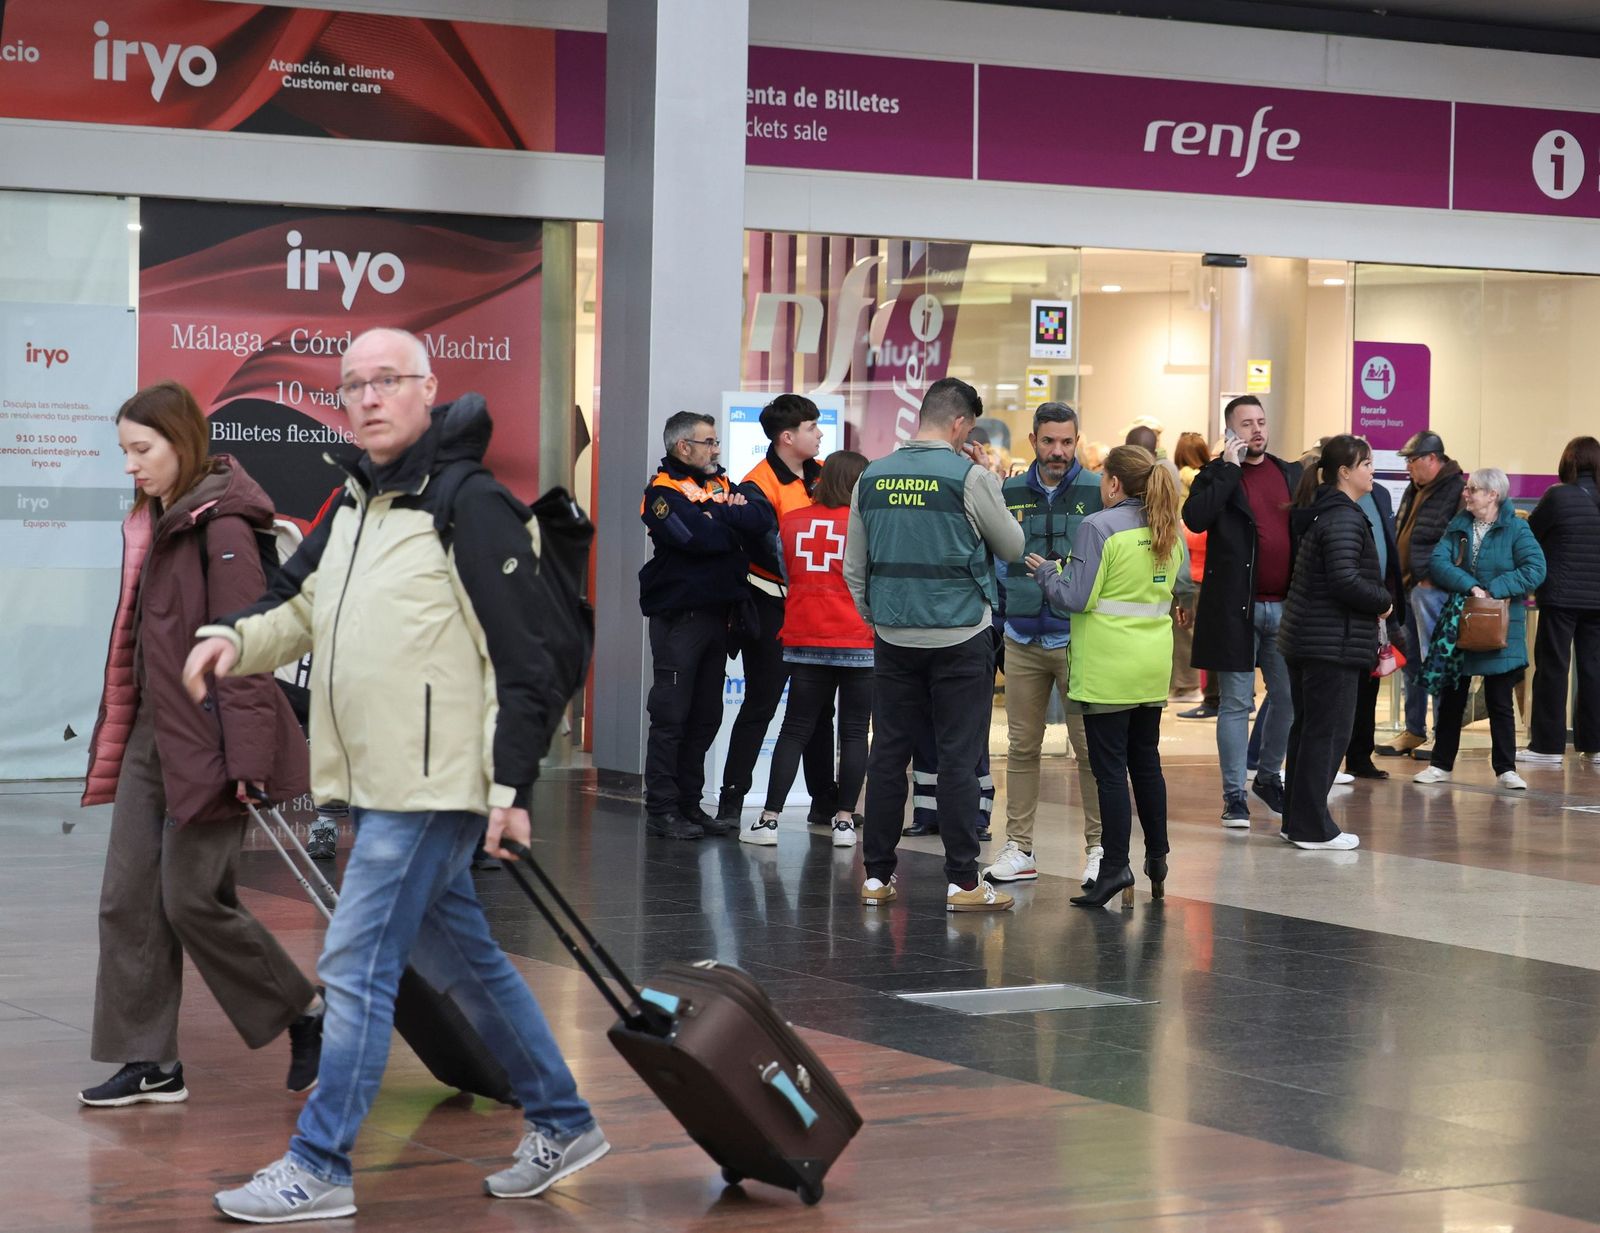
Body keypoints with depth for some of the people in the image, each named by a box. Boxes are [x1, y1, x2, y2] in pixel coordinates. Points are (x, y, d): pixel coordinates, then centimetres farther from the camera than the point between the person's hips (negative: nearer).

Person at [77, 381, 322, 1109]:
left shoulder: (222, 528, -13)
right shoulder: (150, 525, 13)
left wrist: (247, 760, -21)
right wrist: (116, 739, 16)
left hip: (203, 741, -9)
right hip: (150, 736, 9)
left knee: (194, 900, -4)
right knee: (128, 901, 5)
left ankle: (305, 1015, 14)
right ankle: (149, 1063, 11)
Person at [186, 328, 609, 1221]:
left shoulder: (472, 507, -14)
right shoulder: (355, 505, 13)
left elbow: (525, 661, -15)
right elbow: (303, 604, 20)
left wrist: (512, 789, -18)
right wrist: (236, 641, -2)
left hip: (435, 788, -9)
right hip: (377, 783, 9)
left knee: (357, 966, -6)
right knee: (462, 958, 17)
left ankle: (320, 1166, 3)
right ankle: (563, 1124, 28)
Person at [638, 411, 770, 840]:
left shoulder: (723, 485, 15)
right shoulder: (663, 491, -8)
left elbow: (762, 520, 0)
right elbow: (698, 538, -22)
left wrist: (720, 512, -14)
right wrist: (736, 524, -5)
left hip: (718, 612, 8)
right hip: (678, 615, -8)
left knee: (705, 716, 11)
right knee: (670, 716, -5)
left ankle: (689, 804, 19)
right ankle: (661, 811, -1)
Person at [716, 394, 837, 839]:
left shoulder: (823, 474, 5)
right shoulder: (758, 487, -15)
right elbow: (774, 552, -21)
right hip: (772, 605, -7)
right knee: (760, 705, -5)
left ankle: (824, 802, 23)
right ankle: (731, 803, 0)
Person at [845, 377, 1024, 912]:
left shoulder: (872, 477, 5)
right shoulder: (968, 476, -10)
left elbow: (854, 566, 11)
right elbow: (1012, 546, 3)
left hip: (893, 639, 4)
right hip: (960, 638, -4)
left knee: (888, 753, 9)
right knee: (958, 758, -1)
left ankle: (877, 876, 13)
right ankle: (963, 882, 1)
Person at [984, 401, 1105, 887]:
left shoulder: (1098, 492, -2)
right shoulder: (1010, 495, 7)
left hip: (1078, 640, -3)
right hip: (1022, 641, 3)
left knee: (1090, 747, -1)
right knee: (1021, 746, 7)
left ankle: (1099, 846, 8)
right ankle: (1018, 848, 14)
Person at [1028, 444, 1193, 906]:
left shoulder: (1099, 527, -15)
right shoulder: (1169, 529, 7)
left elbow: (1075, 597, -16)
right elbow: (1182, 586, 19)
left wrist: (1046, 571, 2)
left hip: (1108, 667, -7)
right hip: (1153, 666, 7)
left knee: (1110, 767, -3)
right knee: (1146, 760, 17)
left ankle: (1115, 865, -4)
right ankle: (1157, 856, 24)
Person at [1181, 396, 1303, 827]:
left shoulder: (1292, 474, 12)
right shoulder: (1217, 475, 0)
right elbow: (1195, 518, -19)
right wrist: (1229, 467, -16)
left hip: (1285, 607, 4)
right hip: (1236, 608, -4)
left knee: (1287, 697, 10)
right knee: (1236, 702, 0)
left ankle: (1269, 776, 29)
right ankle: (1234, 794, 6)